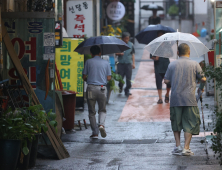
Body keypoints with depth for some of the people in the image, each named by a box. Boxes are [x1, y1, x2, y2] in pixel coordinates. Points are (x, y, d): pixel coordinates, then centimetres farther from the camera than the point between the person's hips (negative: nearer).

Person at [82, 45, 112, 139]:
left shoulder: (88, 62, 3)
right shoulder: (106, 63, 6)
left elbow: (84, 77, 2)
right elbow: (109, 78, 2)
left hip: (91, 88, -1)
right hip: (102, 88, 1)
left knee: (92, 112, 8)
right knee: (102, 110, 15)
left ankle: (95, 133, 6)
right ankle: (101, 124, -13)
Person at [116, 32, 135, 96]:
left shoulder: (131, 45, 7)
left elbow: (133, 54, 12)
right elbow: (115, 53, 8)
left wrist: (133, 63, 5)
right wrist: (119, 54, -15)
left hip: (128, 64, 1)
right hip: (121, 64, -1)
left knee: (128, 79, -1)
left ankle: (127, 91, 12)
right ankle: (120, 87, 29)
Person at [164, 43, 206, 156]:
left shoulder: (172, 65, 3)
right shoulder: (194, 64, -1)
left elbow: (166, 81, 3)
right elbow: (203, 79, 1)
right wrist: (201, 85, 23)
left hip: (175, 99, 2)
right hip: (189, 99, -2)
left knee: (176, 123, 15)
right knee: (190, 124, 4)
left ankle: (178, 146, 8)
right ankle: (186, 148, -4)